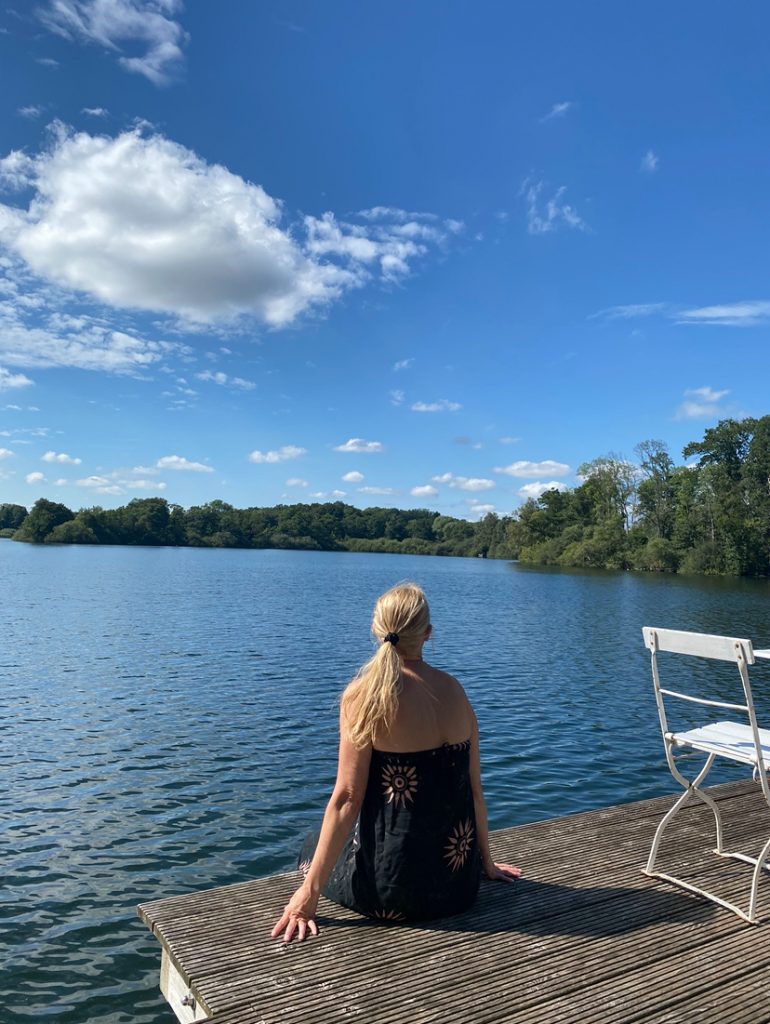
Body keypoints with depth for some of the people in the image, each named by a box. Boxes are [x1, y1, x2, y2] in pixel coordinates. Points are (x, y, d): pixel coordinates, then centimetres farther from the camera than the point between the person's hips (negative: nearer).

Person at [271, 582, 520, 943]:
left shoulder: (364, 696, -15)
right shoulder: (454, 691, -1)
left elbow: (347, 797, -16)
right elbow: (474, 789, 5)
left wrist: (309, 893, -10)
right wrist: (486, 862, 20)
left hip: (388, 891, -5)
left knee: (313, 849, 26)